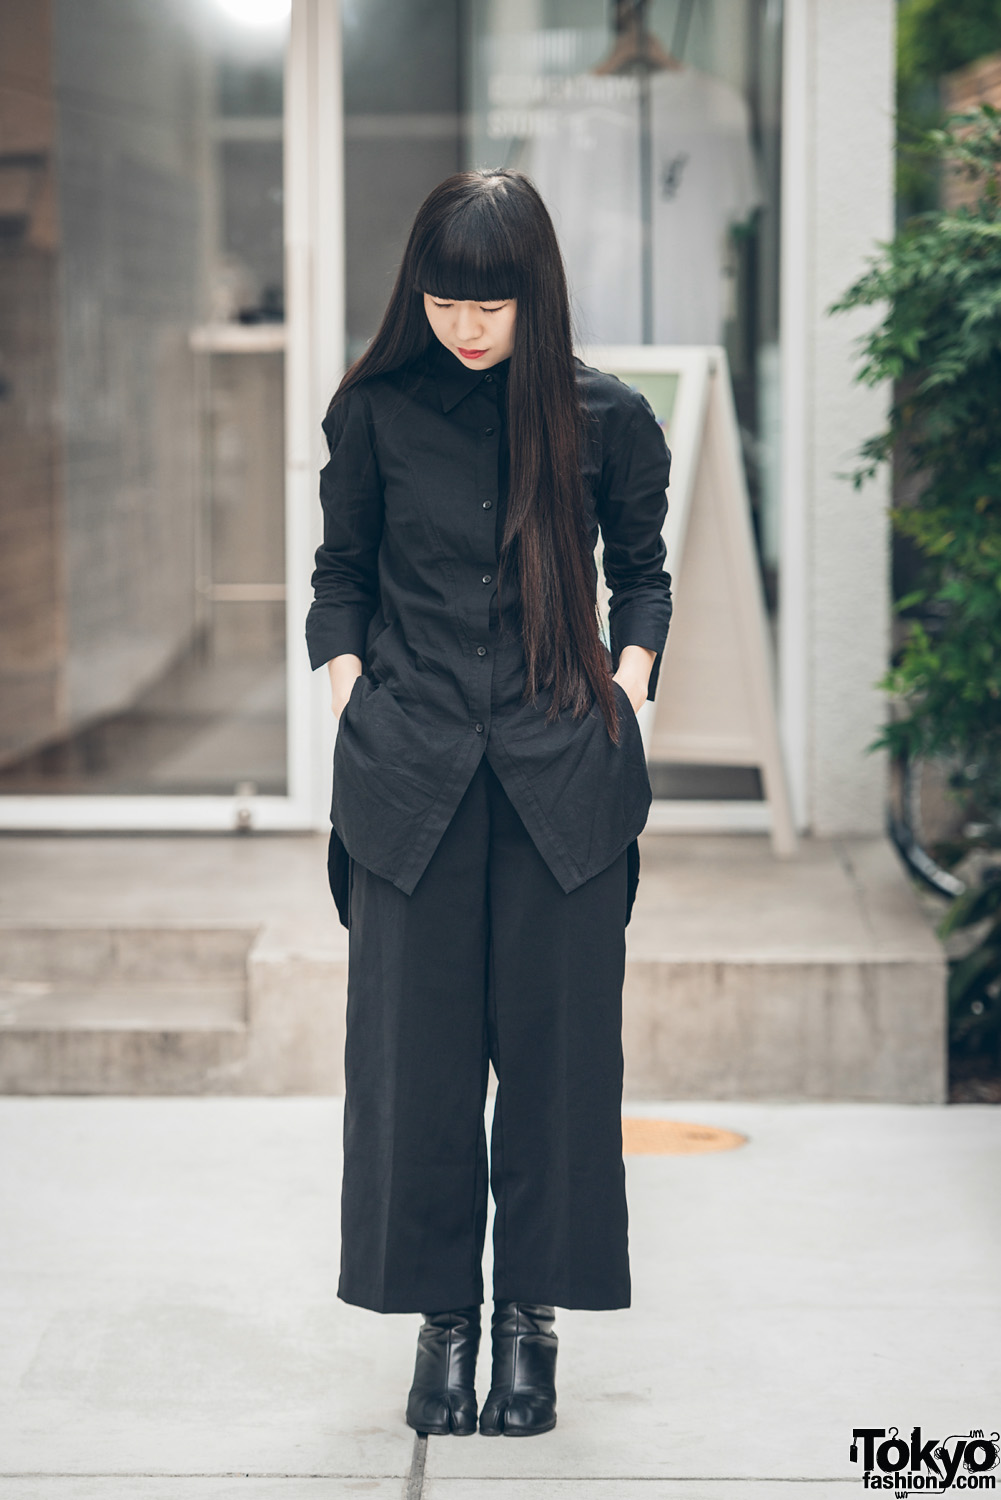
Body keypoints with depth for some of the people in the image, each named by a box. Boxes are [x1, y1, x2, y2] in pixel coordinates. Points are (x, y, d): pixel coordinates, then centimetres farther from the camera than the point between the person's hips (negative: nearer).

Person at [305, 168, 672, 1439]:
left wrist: (623, 696, 1)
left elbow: (642, 574, 14)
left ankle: (531, 1318, 15)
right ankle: (443, 1318, 16)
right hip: (409, 778, 1)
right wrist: (352, 703, 3)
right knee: (414, 1049, 2)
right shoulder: (376, 412, 3)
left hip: (563, 780, -1)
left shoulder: (605, 418, 1)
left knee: (555, 1047, 2)